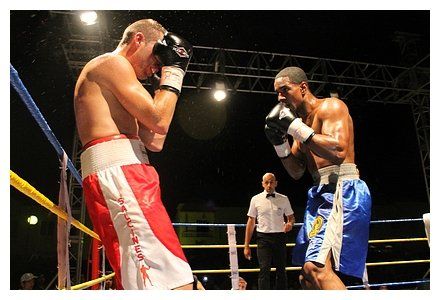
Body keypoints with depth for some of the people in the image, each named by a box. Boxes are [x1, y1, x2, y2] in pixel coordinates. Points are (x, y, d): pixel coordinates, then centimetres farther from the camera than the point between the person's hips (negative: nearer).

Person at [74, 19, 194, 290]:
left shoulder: (104, 74, 32)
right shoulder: (112, 62, 3)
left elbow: (154, 142, 23)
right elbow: (159, 121, -8)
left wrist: (165, 81, 24)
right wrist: (173, 70, 5)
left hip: (122, 173, 11)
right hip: (118, 169, -11)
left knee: (139, 280, 9)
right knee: (174, 281, -22)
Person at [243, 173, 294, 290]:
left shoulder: (284, 199, 7)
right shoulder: (256, 199, 4)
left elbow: (291, 217, 15)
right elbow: (251, 222, 6)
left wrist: (290, 223, -12)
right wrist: (246, 246, 3)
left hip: (279, 237, 2)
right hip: (263, 238, -2)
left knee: (281, 270, 6)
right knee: (264, 270, -11)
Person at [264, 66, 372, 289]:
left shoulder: (330, 106, -6)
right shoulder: (302, 121, 18)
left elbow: (339, 151, -23)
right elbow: (296, 172, 19)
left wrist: (295, 127, -19)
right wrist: (279, 142, 4)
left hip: (342, 191, -10)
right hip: (321, 193, 10)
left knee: (316, 267, -26)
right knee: (307, 276, 13)